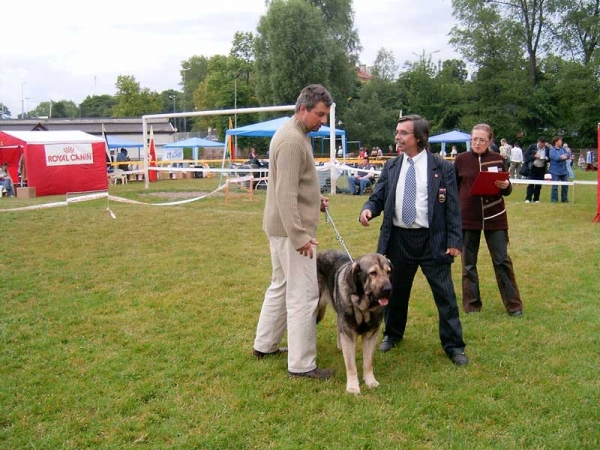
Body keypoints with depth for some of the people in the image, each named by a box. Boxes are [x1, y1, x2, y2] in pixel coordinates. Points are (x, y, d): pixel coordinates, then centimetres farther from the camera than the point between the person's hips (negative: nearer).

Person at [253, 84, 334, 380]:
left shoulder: (293, 133, 14)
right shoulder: (293, 140, -19)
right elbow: (285, 194, -25)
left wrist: (314, 198, 12)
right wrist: (299, 236, -26)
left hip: (280, 226, 11)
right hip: (291, 228, -11)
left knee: (280, 286, 20)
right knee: (303, 294, -4)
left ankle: (264, 345, 32)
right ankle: (302, 364, 4)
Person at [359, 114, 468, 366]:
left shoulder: (442, 168, -3)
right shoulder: (391, 167, 7)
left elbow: (452, 207, -3)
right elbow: (378, 198, 8)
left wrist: (455, 241, -8)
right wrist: (368, 209, -15)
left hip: (432, 240, -3)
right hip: (398, 239, 3)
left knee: (444, 293, 2)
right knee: (395, 290, 16)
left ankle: (453, 345, 16)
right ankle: (392, 334, 37)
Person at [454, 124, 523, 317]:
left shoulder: (498, 159, 3)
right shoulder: (461, 160, 0)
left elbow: (507, 190, 9)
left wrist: (506, 186, -14)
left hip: (494, 216, 0)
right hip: (467, 217, 0)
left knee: (502, 260, 2)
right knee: (468, 262, 7)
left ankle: (513, 305, 13)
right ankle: (472, 304, 20)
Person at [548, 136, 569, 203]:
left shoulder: (563, 149, 12)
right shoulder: (552, 150, -8)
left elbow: (568, 155, 0)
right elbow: (555, 157, -23)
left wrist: (564, 156, -21)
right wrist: (563, 157, -12)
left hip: (564, 171, 7)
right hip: (555, 171, -7)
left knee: (565, 185, 10)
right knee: (555, 186, -6)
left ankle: (564, 199, 21)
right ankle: (554, 199, 2)